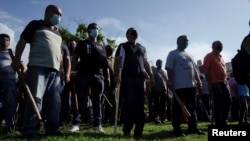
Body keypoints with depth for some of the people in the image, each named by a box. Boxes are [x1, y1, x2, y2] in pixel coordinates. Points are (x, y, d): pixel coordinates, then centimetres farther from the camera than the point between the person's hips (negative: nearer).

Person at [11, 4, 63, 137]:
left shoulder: (57, 33, 28)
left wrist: (60, 67, 22)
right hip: (38, 67, -6)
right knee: (35, 98, -14)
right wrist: (17, 59, -6)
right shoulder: (36, 25, 10)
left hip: (54, 70, 6)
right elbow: (22, 41, 4)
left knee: (54, 101, 1)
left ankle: (52, 128, 8)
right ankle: (29, 129, -7)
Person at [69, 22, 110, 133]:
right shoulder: (82, 43, 14)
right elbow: (75, 58, 6)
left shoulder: (101, 47, 23)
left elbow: (105, 63, 18)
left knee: (97, 101, 3)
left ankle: (97, 124, 7)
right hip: (83, 74, -2)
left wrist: (107, 76, 8)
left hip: (98, 75, 3)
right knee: (80, 100, -4)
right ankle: (76, 123, -2)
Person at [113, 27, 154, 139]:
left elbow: (145, 63, 23)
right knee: (128, 103, -7)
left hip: (140, 78, 4)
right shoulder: (123, 46, 10)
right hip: (127, 78, -4)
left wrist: (151, 76, 13)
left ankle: (138, 131, 7)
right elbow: (117, 61, 1)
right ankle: (127, 130, 1)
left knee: (140, 104, 2)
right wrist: (116, 75, -14)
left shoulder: (142, 48, 24)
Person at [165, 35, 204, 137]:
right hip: (179, 86, -7)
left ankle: (193, 127, 19)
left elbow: (194, 69, 22)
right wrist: (170, 82, -16)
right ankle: (177, 130, 2)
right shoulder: (173, 54, 2)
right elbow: (169, 69, -7)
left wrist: (198, 81, 11)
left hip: (191, 85, 7)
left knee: (192, 107, 10)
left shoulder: (189, 55, 23)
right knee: (177, 108, -3)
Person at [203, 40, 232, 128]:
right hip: (215, 83, -8)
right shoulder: (209, 56, -4)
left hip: (224, 82, 8)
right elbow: (206, 70, -11)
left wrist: (226, 80, 15)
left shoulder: (221, 57, 20)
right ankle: (218, 123, 6)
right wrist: (209, 83, -16)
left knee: (227, 101, 8)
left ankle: (224, 121, 20)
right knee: (217, 103, -3)